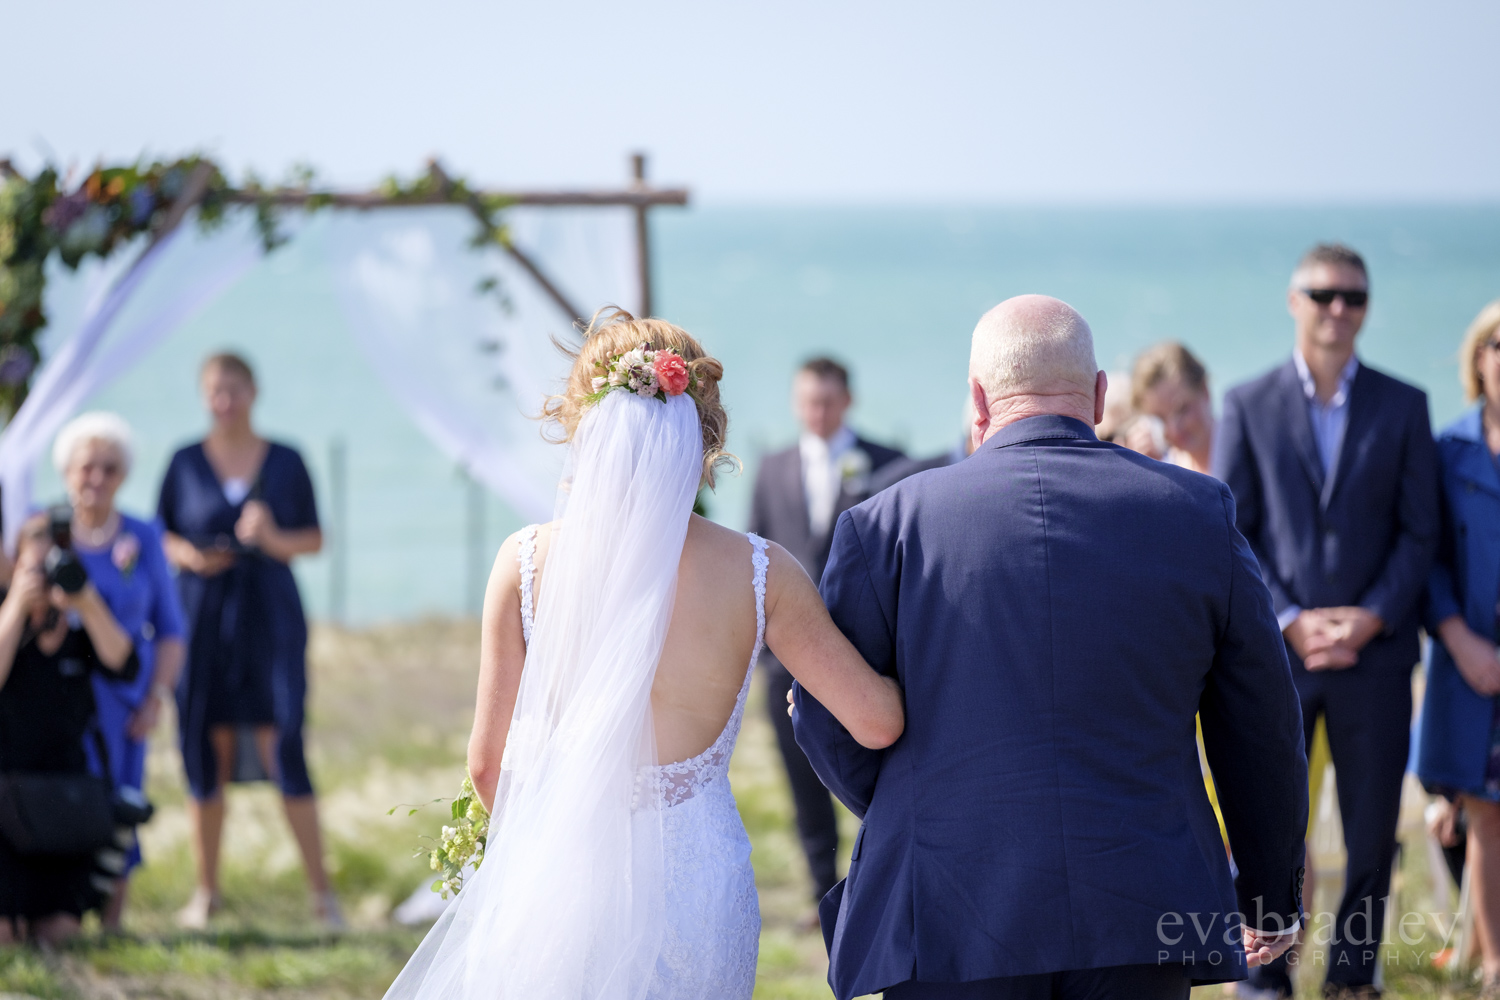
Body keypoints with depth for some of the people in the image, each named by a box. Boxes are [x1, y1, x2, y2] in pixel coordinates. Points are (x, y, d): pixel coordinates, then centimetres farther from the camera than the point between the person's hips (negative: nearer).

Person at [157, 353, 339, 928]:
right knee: (207, 752, 1)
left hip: (271, 617, -1)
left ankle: (321, 892, -4)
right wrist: (189, 556, -10)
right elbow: (161, 537, 10)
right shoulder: (186, 464, 6)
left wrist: (275, 539, -11)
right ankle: (206, 891, 13)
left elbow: (315, 540, 9)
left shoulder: (286, 461, 5)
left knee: (284, 747, -8)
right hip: (204, 616, 1)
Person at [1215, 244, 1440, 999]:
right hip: (1275, 649, -1)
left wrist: (1372, 619, -10)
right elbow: (1229, 534, 1)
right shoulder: (1248, 407, 5)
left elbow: (1420, 532, 4)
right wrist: (1290, 621, -11)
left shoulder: (1402, 407, 7)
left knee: (1372, 829, 4)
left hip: (1374, 650, 1)